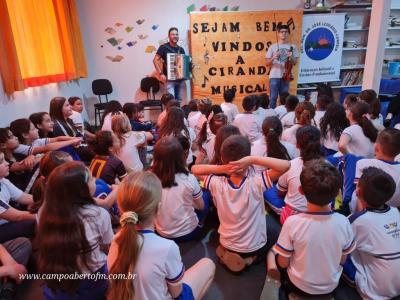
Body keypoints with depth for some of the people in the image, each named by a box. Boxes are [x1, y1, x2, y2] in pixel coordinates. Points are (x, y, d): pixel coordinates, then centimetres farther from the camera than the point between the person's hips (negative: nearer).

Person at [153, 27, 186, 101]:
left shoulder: (181, 49, 12)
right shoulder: (164, 47, -2)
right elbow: (155, 60, -6)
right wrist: (161, 74, -15)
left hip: (180, 79, 5)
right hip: (169, 79, -5)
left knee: (179, 100, 9)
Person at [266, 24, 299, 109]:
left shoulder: (292, 47, 7)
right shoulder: (273, 47, 4)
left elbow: (295, 62, 6)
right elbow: (267, 63, 4)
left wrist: (291, 57, -13)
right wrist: (273, 58, -14)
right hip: (274, 76, -1)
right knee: (273, 97, -2)